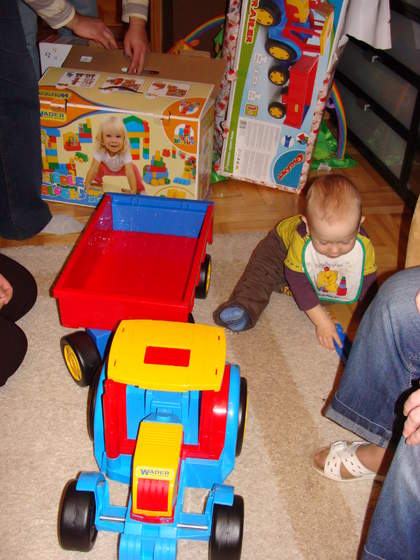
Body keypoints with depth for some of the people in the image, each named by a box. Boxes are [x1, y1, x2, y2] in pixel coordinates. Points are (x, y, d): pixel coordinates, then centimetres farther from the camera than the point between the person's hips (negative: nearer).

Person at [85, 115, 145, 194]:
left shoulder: (125, 152, -42)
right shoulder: (100, 151, -38)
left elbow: (129, 172, -47)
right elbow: (93, 169, -37)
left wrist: (133, 190, -53)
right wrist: (87, 184, -44)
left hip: (121, 169, 0)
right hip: (107, 168, 1)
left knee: (134, 169, -22)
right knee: (99, 167, -25)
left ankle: (140, 190, -1)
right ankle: (96, 182, 6)